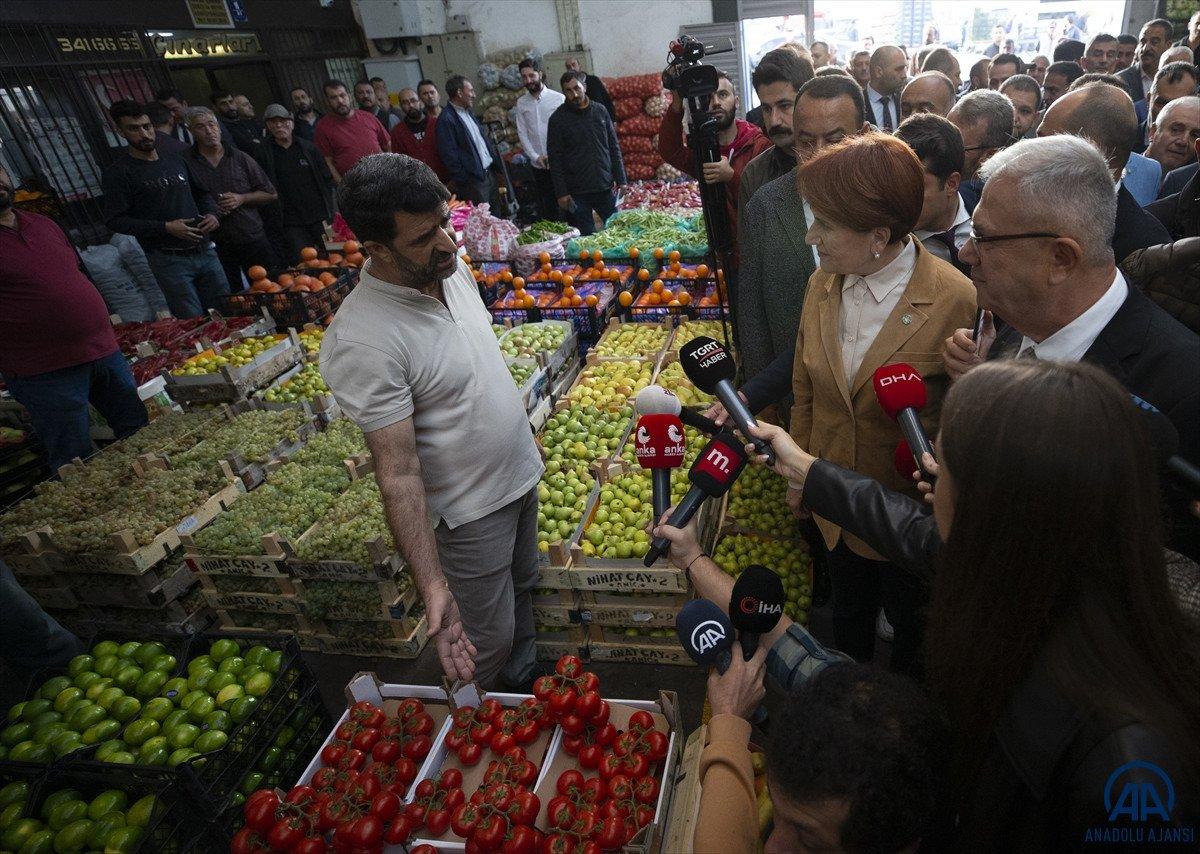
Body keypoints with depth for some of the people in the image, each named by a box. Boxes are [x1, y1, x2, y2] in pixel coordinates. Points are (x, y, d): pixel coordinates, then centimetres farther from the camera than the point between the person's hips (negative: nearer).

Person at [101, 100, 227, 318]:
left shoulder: (176, 161, 16)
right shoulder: (119, 173, -2)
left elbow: (202, 193, 27)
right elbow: (114, 220, -8)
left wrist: (211, 214, 4)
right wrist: (166, 228, -17)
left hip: (204, 251, 6)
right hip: (169, 259, -5)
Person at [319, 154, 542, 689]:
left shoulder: (451, 269, -6)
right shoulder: (362, 340, -31)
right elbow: (399, 475, -30)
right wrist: (433, 588, -34)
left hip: (522, 472, 8)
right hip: (470, 512, -8)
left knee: (523, 591, 29)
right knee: (486, 644, 11)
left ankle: (524, 676, 57)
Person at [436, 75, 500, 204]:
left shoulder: (468, 113, 14)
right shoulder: (446, 119, -13)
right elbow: (449, 155, -16)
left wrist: (496, 159, 12)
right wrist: (462, 182, -16)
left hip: (489, 173, 8)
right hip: (473, 180, -8)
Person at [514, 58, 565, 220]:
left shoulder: (558, 98, -4)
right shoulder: (521, 103, 6)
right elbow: (522, 133, 5)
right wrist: (536, 157, -7)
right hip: (539, 165, 3)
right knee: (547, 207, 7)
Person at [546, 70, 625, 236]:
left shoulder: (600, 111, 7)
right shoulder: (557, 119, -2)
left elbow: (614, 147, 11)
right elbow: (554, 159, -4)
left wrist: (621, 180, 5)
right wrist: (561, 193, -9)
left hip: (606, 186, 3)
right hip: (577, 192, -3)